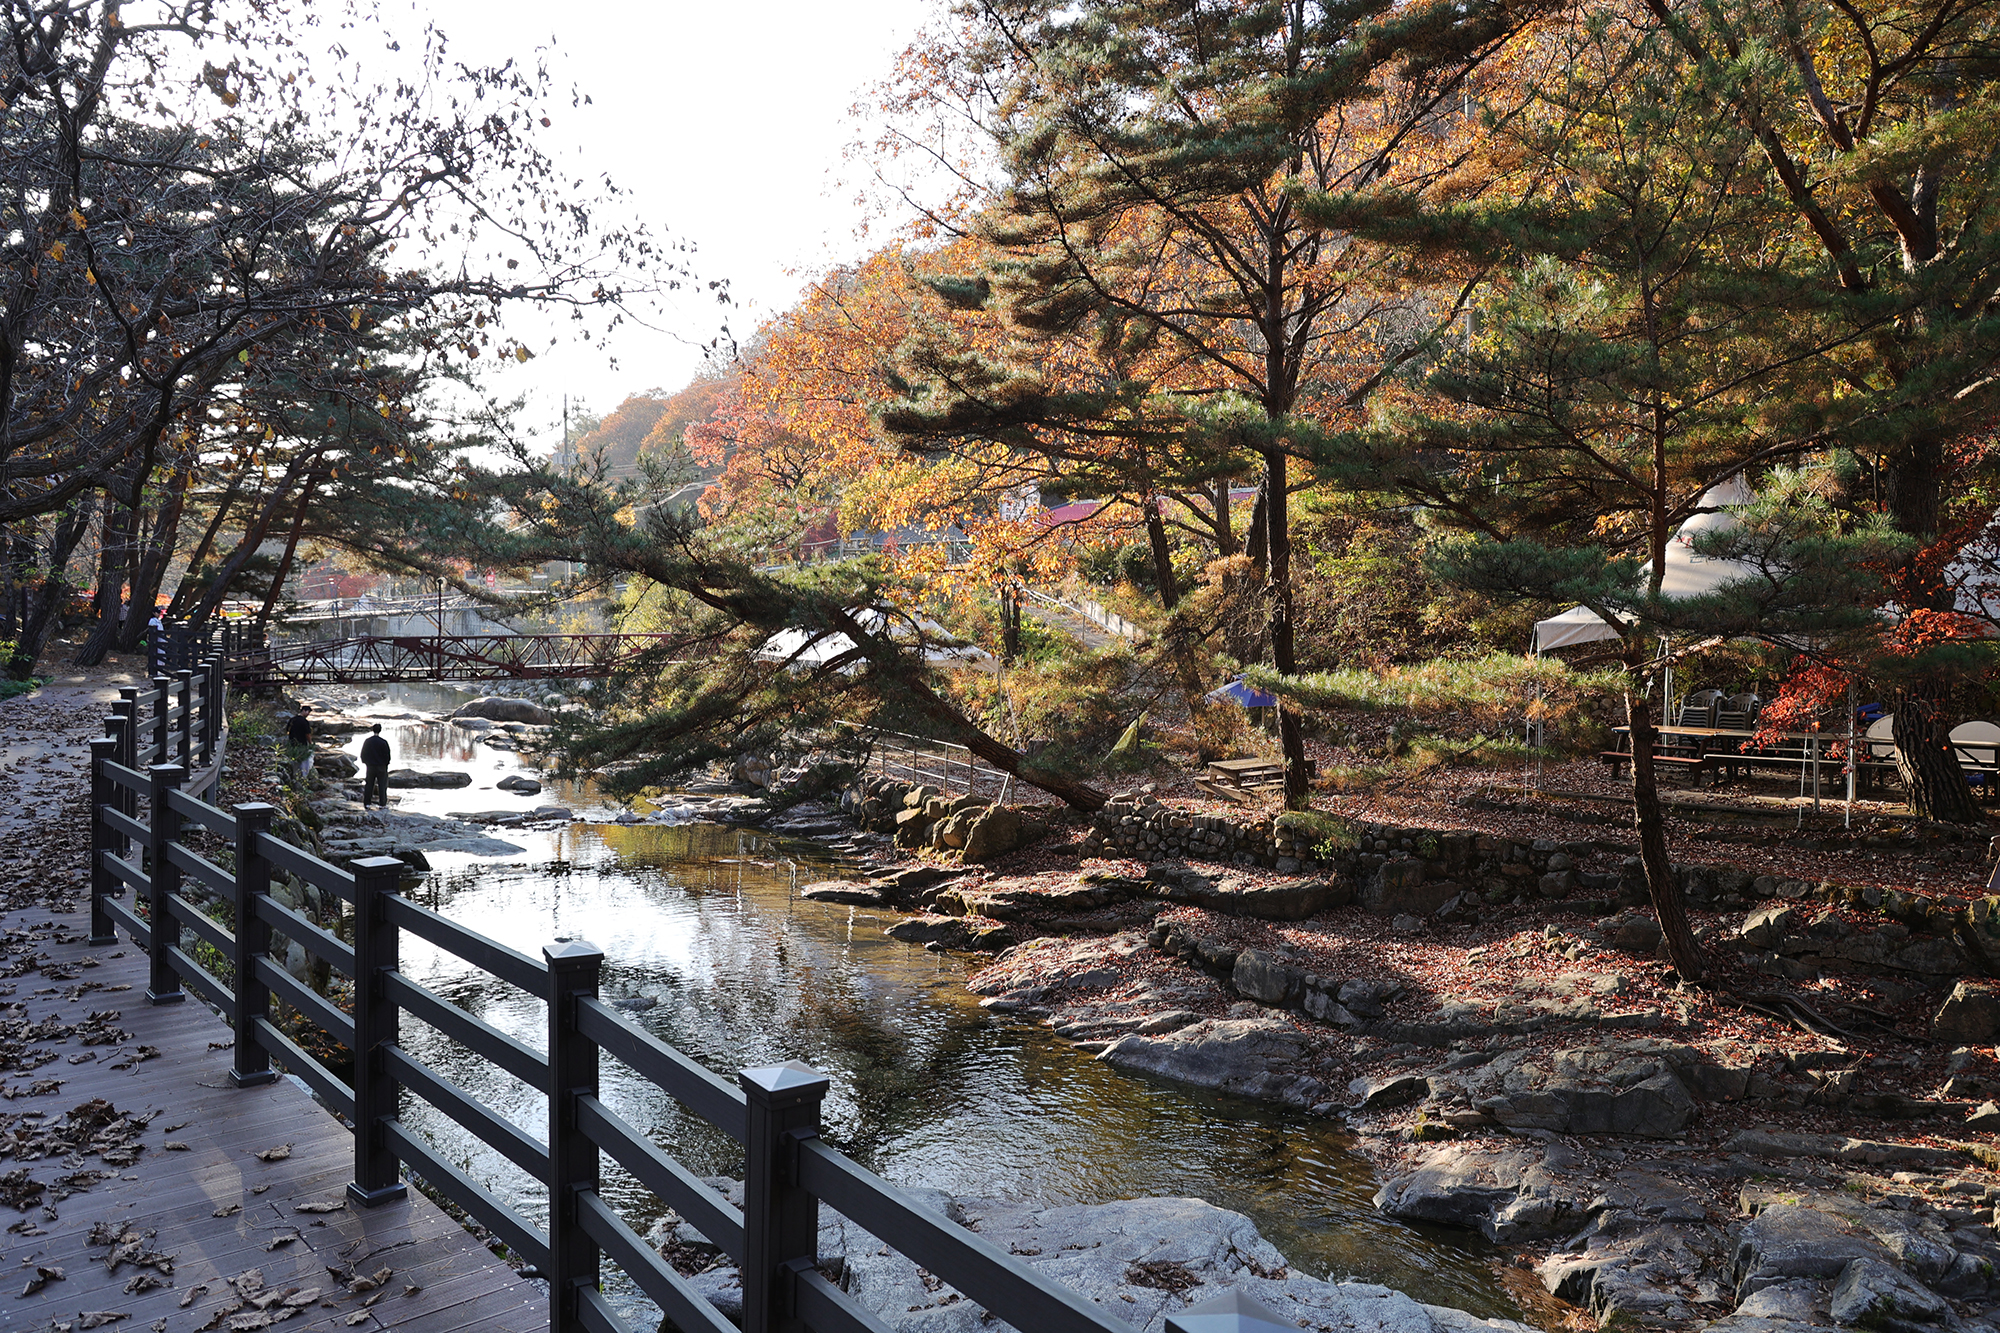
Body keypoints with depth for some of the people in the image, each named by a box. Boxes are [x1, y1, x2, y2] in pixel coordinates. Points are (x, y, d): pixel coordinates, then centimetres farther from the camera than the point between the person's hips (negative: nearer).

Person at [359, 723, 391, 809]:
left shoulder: (367, 741, -1)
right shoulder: (383, 742, -12)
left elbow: (362, 755, 7)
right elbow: (387, 756, -8)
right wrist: (386, 764, 8)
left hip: (370, 767, 3)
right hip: (381, 767, -3)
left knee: (368, 785, 10)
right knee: (382, 786, 4)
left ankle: (366, 804, 11)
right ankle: (383, 804, 5)